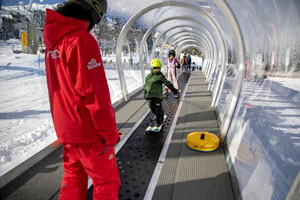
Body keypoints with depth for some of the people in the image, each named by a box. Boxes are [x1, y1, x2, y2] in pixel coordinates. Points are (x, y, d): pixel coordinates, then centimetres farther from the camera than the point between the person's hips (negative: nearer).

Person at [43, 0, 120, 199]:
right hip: (89, 131, -8)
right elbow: (95, 94, -24)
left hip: (66, 130, 8)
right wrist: (110, 133, -13)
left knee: (74, 178, 23)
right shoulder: (82, 40, -20)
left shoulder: (53, 43, 8)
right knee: (107, 181, 10)